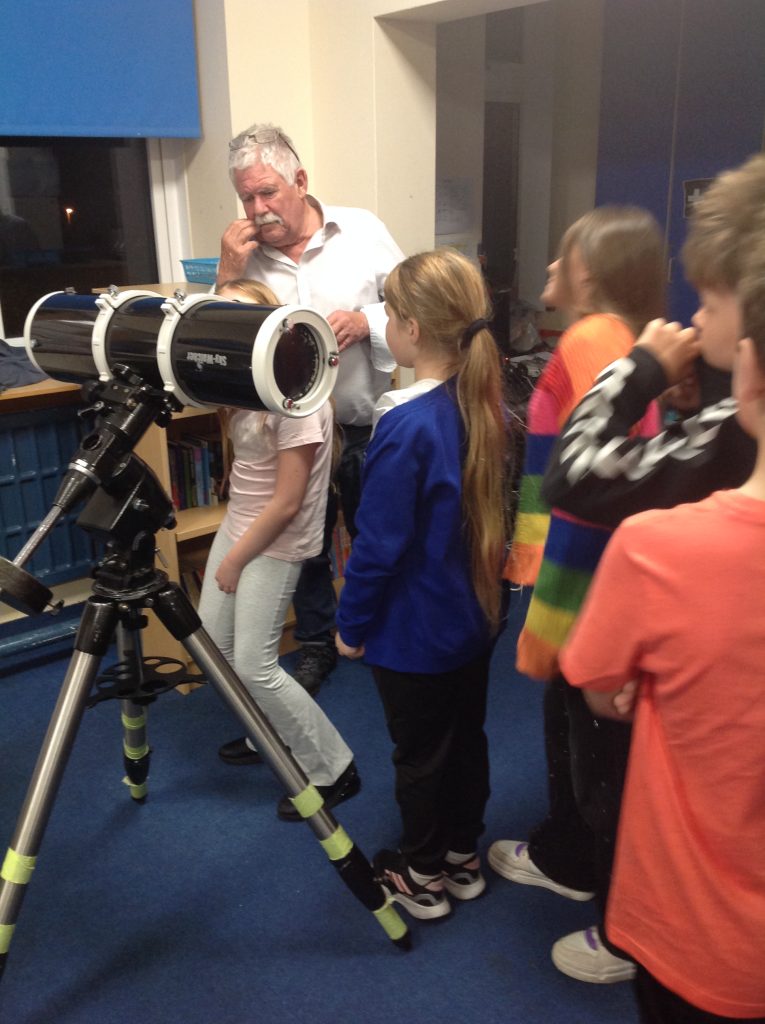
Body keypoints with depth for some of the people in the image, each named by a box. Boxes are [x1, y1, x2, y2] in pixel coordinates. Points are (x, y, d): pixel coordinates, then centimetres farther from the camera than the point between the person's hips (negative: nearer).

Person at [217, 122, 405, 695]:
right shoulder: (244, 253, -4)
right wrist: (228, 275, -17)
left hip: (366, 426, -1)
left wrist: (368, 322, -21)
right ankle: (316, 644, 38)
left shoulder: (362, 230, -6)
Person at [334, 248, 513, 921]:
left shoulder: (406, 425, -27)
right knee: (467, 737, 21)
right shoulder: (486, 406, -4)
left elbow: (379, 544, -23)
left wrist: (352, 624, -9)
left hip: (414, 631, -7)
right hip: (476, 616, 7)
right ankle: (463, 858, 41)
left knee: (420, 755, 12)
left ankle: (421, 879, 32)